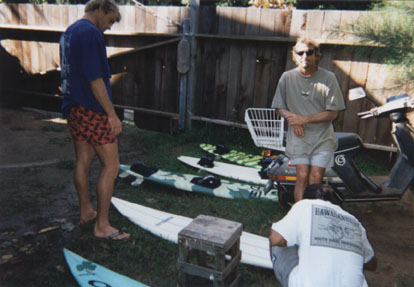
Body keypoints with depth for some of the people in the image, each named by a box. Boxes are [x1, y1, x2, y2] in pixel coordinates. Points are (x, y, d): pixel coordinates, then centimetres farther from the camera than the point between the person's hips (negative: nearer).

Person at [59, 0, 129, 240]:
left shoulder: (69, 31, 17)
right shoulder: (91, 33, -14)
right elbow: (95, 79, -21)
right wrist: (112, 114, -18)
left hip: (73, 108, 10)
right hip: (92, 111, -10)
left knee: (83, 161, 18)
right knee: (111, 166, -4)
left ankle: (86, 212, 31)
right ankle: (102, 225, 3)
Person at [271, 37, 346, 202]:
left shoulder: (328, 78, -3)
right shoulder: (287, 77, 1)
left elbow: (332, 113, -3)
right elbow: (279, 107, 9)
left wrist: (304, 119, -13)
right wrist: (291, 117, -12)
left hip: (322, 137, 0)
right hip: (298, 136, 1)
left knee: (316, 179, -7)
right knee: (302, 176, -9)